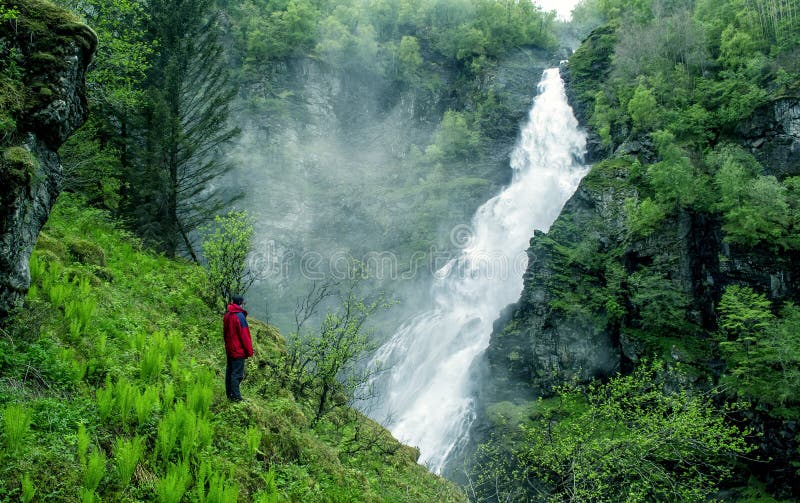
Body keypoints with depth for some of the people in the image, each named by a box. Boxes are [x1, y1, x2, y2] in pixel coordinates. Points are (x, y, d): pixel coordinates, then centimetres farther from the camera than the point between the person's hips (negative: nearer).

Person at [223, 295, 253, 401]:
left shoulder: (227, 315, 6)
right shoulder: (239, 316, -19)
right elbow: (244, 336, -17)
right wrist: (249, 351, -10)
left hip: (229, 349, 9)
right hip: (238, 351, -9)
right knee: (237, 374, -3)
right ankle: (236, 397, 0)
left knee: (229, 371, 15)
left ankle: (229, 394, 24)